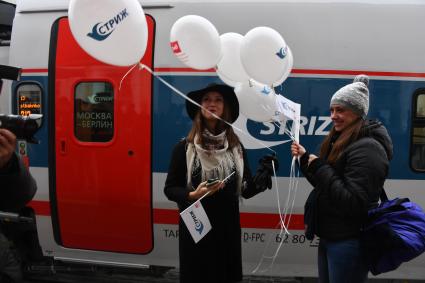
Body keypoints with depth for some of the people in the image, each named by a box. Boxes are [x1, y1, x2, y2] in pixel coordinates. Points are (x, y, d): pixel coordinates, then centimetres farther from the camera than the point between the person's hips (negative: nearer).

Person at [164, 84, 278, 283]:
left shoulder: (236, 147, 2)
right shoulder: (185, 147, -6)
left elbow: (246, 190, 2)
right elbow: (169, 189, -3)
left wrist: (262, 176, -15)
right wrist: (192, 195, -21)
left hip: (228, 228, 3)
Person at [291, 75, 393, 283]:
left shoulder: (367, 148, -20)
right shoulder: (340, 142, 11)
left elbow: (353, 202, -26)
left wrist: (319, 167, -23)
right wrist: (305, 158, 2)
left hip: (349, 243, -9)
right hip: (329, 237, 9)